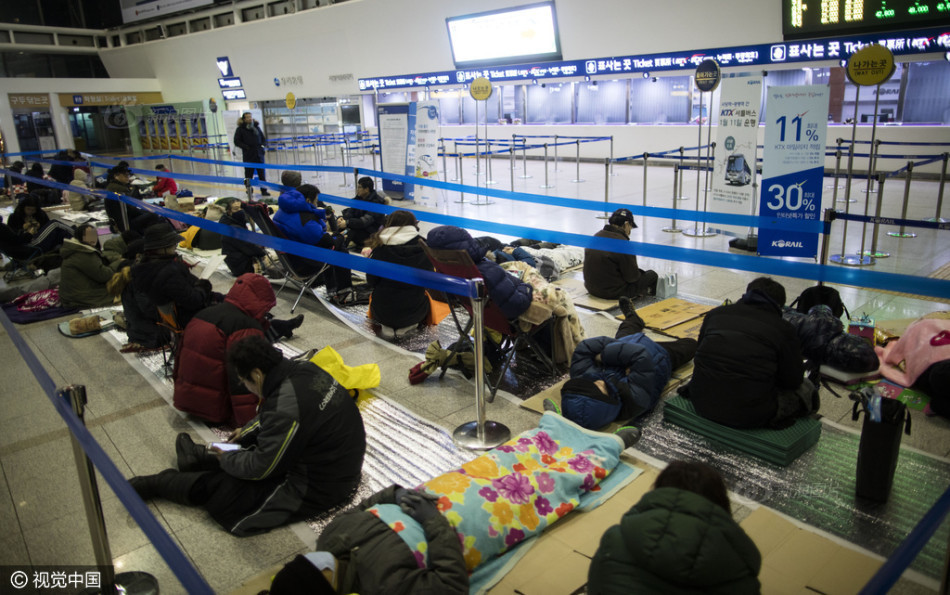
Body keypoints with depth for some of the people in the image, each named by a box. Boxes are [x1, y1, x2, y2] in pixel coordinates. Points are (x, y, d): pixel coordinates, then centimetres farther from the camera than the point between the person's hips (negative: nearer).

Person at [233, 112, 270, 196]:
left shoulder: (257, 127, 12)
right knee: (249, 174, 1)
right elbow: (237, 142, -3)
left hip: (259, 154, 4)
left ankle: (264, 190, 13)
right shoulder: (240, 129, -1)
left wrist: (262, 145, 3)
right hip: (248, 155, -4)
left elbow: (263, 138, 21)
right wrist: (246, 147, -13)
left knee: (262, 173, 5)